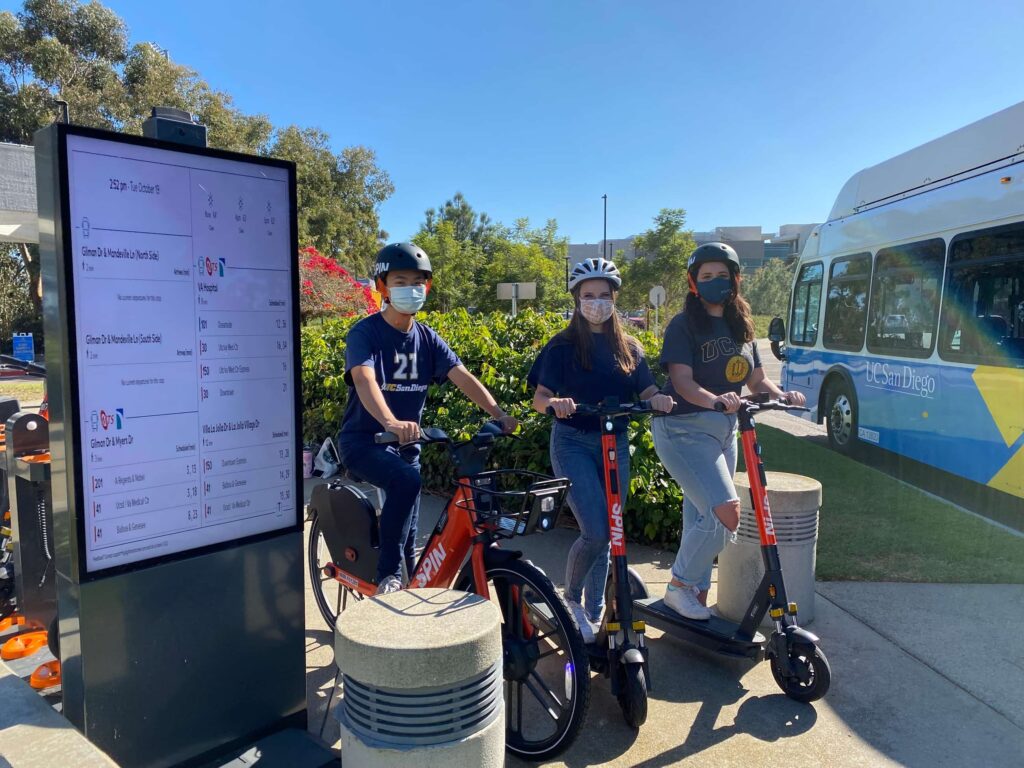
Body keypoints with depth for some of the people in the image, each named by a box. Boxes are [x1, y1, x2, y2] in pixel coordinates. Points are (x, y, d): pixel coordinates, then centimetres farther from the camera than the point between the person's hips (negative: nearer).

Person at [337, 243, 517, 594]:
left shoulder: (427, 338, 1)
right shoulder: (364, 333, -16)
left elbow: (463, 377, -10)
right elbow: (365, 380, -34)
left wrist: (499, 414, -26)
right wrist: (390, 423, -53)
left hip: (405, 443, 5)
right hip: (363, 439, -5)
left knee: (409, 536, 11)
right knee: (406, 480, -34)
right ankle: (387, 575, -19)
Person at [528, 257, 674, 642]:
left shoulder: (629, 347, 9)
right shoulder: (563, 346, -3)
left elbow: (647, 392, 5)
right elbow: (539, 398, -8)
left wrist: (660, 399, -18)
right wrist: (556, 402, -30)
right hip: (574, 443, -4)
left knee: (607, 534, 10)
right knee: (597, 531, -15)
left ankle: (594, 613, 28)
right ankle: (571, 596, 14)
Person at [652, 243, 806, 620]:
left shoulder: (741, 326, 12)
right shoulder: (684, 325, -9)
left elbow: (756, 379, 10)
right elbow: (682, 381, -21)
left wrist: (782, 395, -11)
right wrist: (715, 400, -39)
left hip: (724, 429, 7)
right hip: (684, 429, -7)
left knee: (702, 518, 14)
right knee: (726, 512, -19)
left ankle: (697, 601, 28)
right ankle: (678, 586, 2)